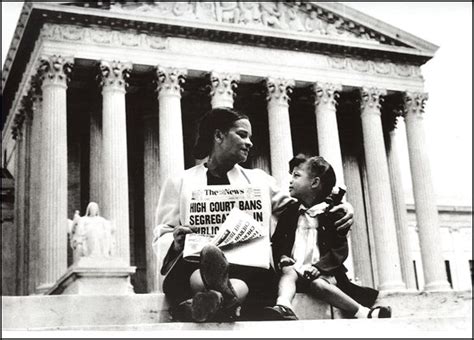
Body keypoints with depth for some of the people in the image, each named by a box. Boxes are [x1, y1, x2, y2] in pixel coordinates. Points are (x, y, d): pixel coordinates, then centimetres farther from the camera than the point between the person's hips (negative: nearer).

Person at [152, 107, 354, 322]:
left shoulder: (259, 180, 27)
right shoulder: (179, 183, 19)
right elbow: (162, 236, 15)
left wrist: (340, 208, 5)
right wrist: (176, 243, -10)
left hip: (249, 268, 2)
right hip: (193, 269, -1)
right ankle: (227, 296, -64)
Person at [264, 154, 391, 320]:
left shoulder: (331, 213, 5)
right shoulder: (289, 212, 17)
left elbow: (340, 251, 0)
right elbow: (277, 242, 16)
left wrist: (318, 267, -15)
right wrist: (282, 258, -7)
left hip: (322, 273, -3)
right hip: (295, 269, 3)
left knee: (316, 283, -33)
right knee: (288, 272, -29)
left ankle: (363, 312, -32)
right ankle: (283, 306, -55)